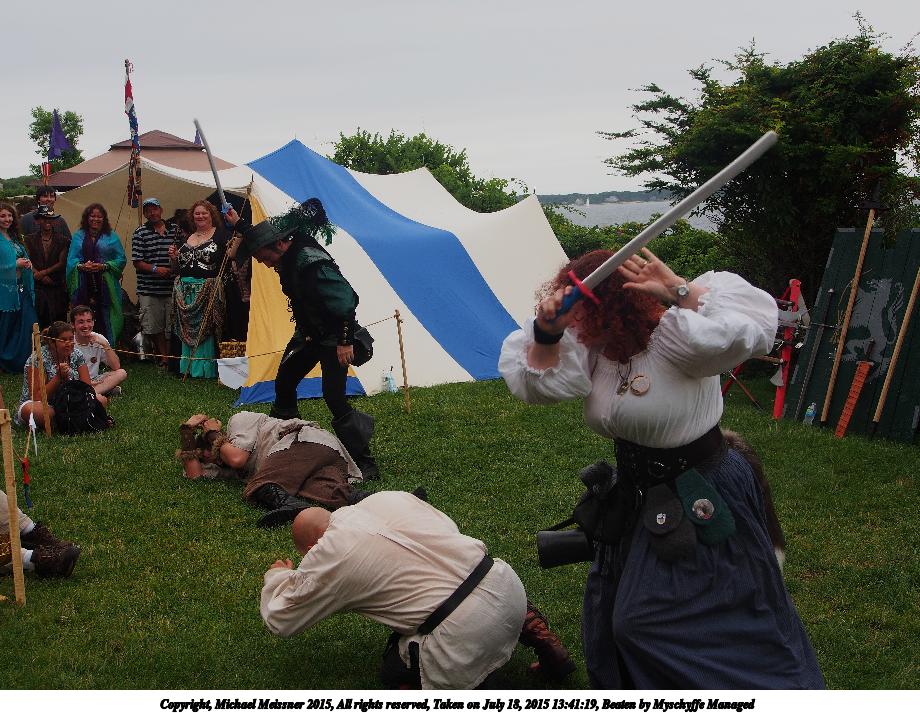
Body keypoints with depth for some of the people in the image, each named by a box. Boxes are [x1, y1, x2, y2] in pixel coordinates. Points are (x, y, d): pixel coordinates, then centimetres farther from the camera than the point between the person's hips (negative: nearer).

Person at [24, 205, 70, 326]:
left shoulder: (62, 240, 8)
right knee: (39, 322, -4)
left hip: (58, 287, 0)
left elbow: (62, 263, 1)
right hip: (37, 288, 0)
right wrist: (43, 278, -10)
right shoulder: (30, 239, 9)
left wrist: (43, 272, -10)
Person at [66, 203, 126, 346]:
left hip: (105, 286, -1)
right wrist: (82, 266, -12)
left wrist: (103, 266, -12)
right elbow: (71, 260, 10)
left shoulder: (111, 236, 9)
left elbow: (121, 260, 4)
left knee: (105, 321, -5)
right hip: (84, 287, 1)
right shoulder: (78, 236, 15)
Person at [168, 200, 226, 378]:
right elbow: (178, 269, 22)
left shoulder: (220, 235, 2)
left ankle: (205, 369, 0)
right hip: (185, 289, 6)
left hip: (209, 289, -6)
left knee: (205, 329, -7)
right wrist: (174, 258, 6)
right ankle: (188, 367, 15)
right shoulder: (187, 239, 19)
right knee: (187, 329, 7)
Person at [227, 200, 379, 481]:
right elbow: (259, 239, 26)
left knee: (334, 396, -17)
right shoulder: (288, 254, -1)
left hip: (332, 335, -10)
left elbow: (344, 300, -33)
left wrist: (345, 341, -32)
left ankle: (364, 462, -10)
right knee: (283, 383, 13)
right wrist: (238, 225, 30)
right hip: (309, 332, 10)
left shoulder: (311, 262, -30)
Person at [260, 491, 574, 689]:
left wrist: (278, 577, 32)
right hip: (506, 583, 6)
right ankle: (531, 627, 17)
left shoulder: (326, 558, 0)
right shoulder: (388, 497, 14)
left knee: (396, 675, 18)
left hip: (464, 630, -6)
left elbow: (280, 620, 13)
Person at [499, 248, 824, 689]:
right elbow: (538, 381, -8)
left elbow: (747, 327, -39)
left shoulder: (675, 337, -25)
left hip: (701, 503, -8)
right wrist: (547, 332, -25)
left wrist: (677, 290, -39)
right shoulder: (593, 348, -1)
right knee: (615, 621, 19)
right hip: (637, 499, 8)